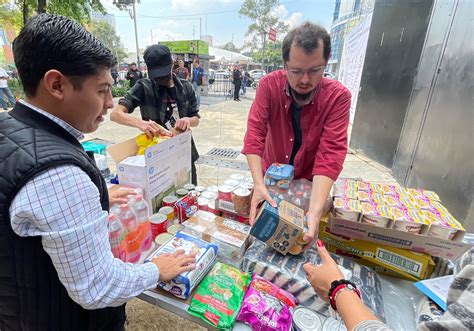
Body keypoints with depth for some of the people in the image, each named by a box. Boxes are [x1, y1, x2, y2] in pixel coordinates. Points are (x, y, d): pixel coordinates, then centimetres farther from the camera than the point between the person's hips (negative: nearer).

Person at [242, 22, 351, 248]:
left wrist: (315, 212, -42)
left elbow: (330, 155, -31)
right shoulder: (269, 85, -20)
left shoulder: (338, 97, -22)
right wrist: (259, 185, -40)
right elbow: (254, 135, -26)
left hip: (308, 183, -1)